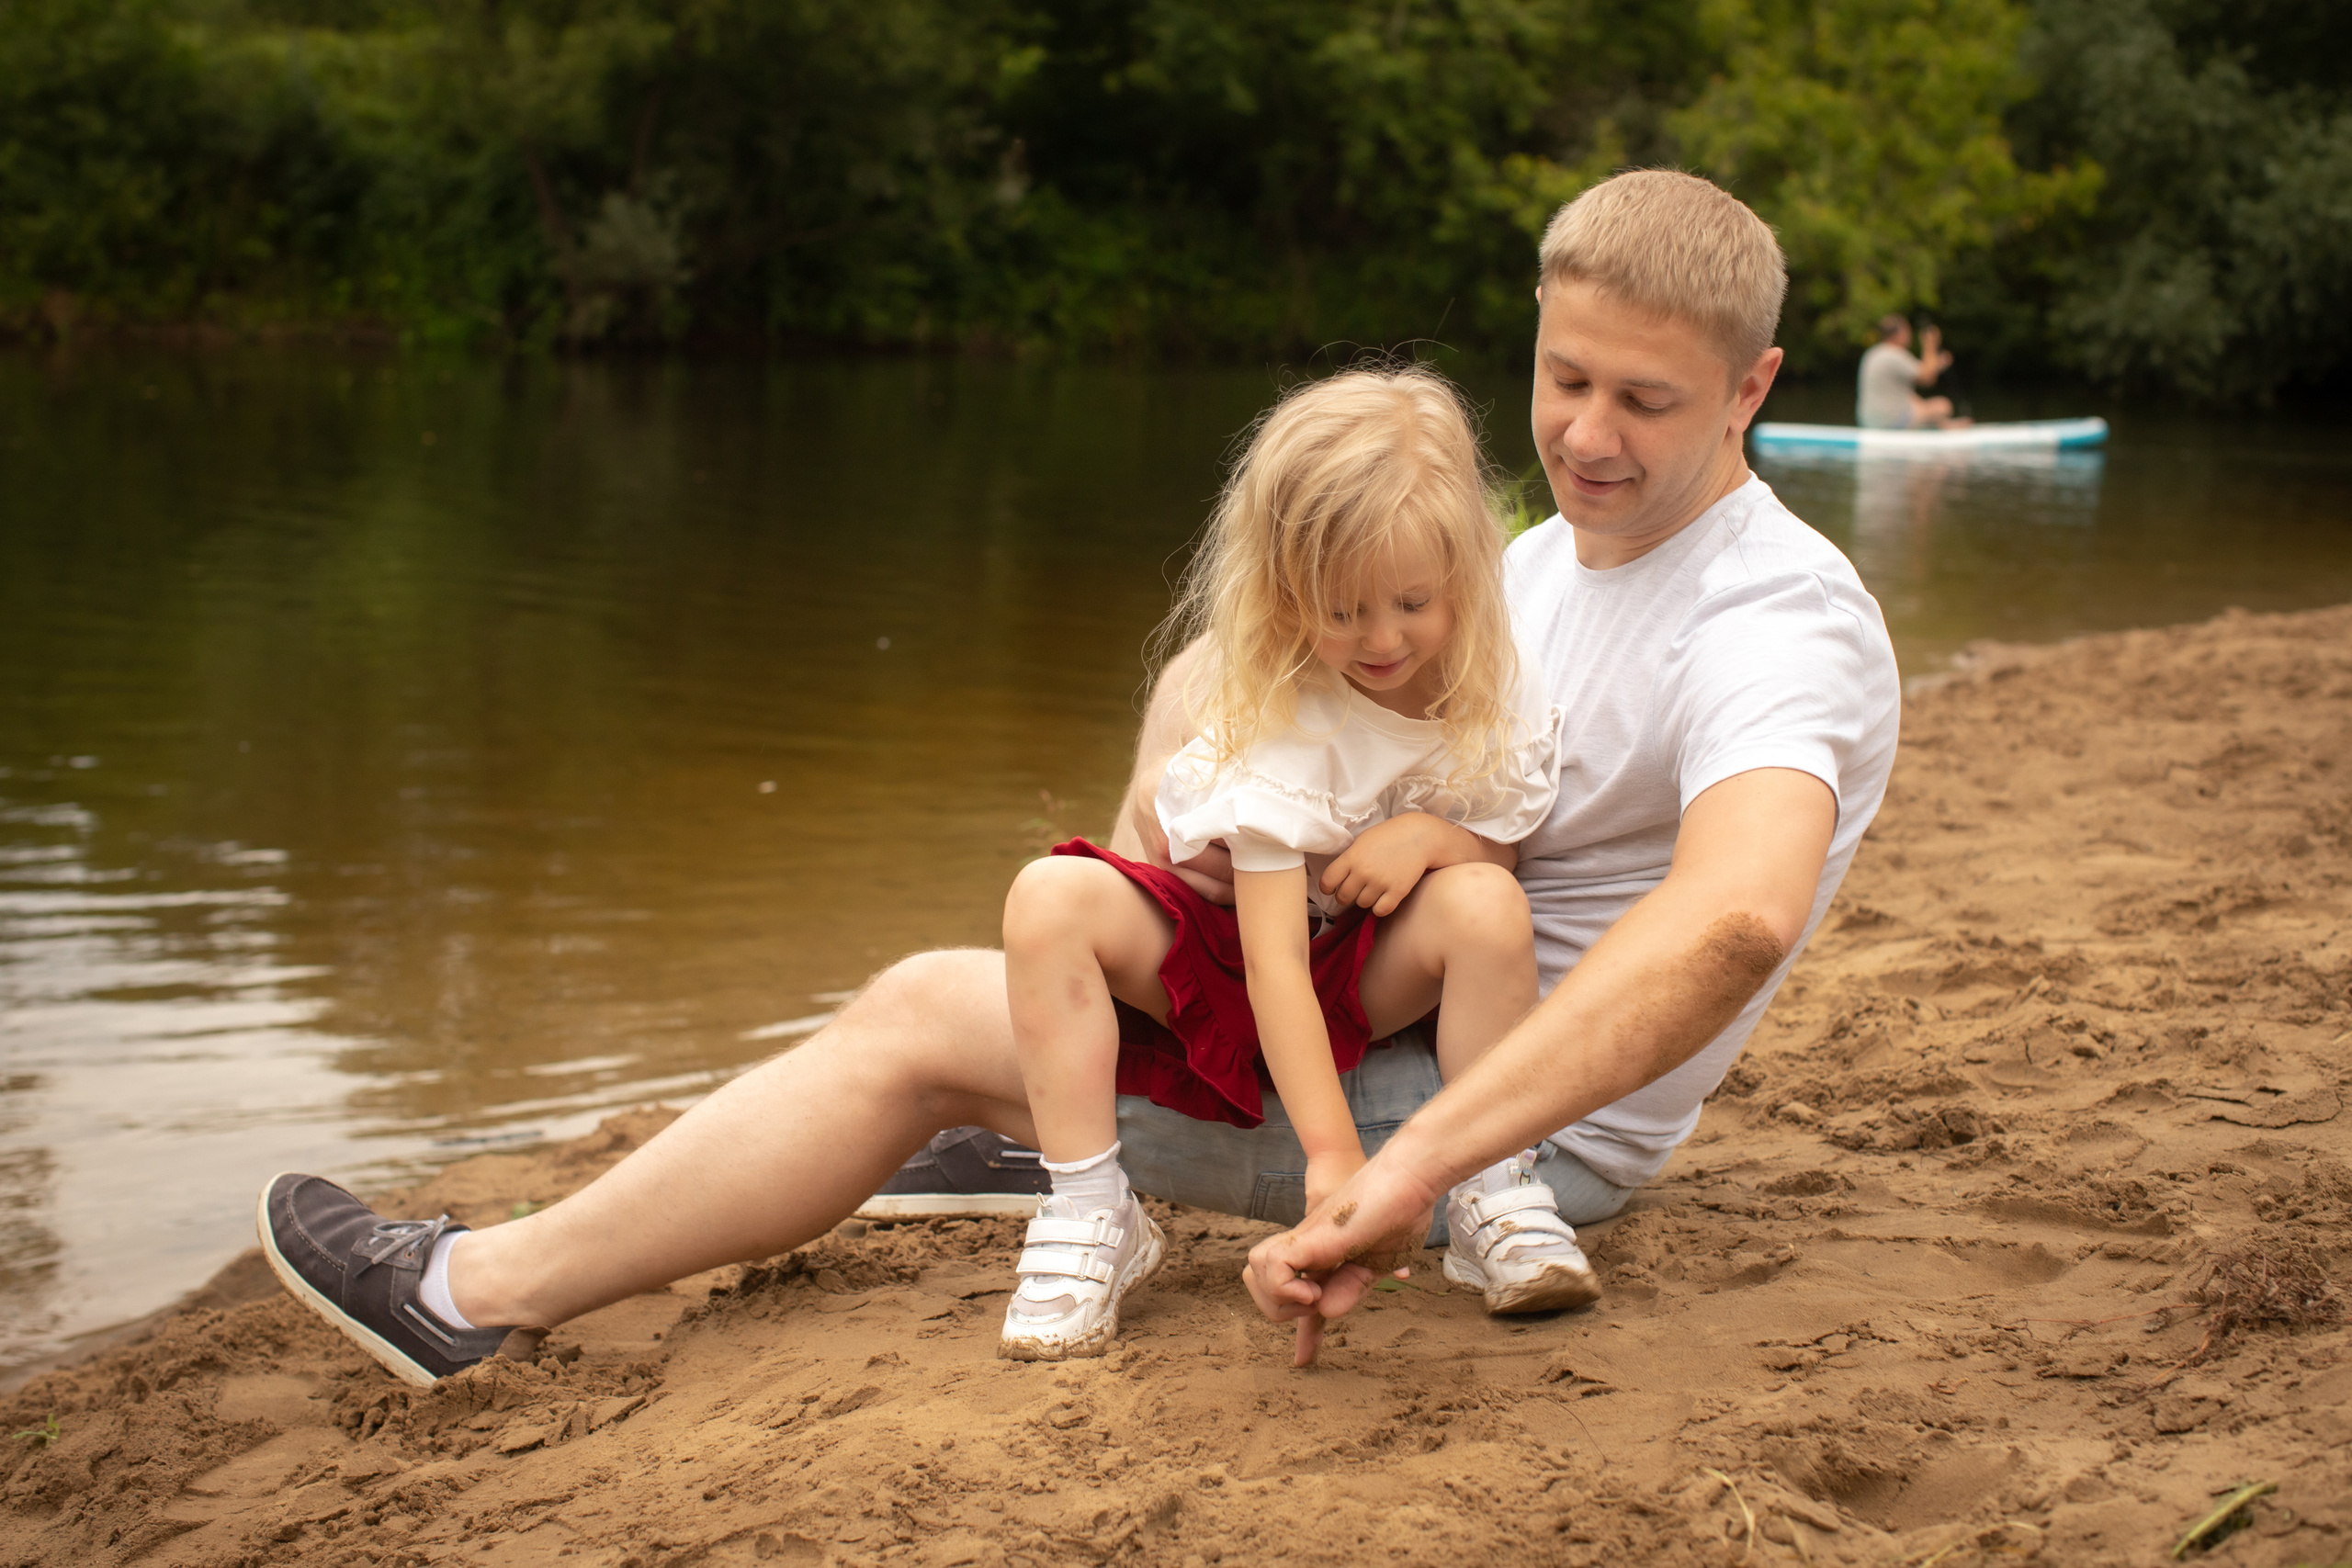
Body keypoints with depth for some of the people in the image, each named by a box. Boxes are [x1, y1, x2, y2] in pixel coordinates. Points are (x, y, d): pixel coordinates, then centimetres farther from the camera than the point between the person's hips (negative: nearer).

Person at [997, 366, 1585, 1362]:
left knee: (1485, 902, -31)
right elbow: (1273, 960, -32)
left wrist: (1431, 838, -23)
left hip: (1373, 979, 2)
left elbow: (1502, 853, 4)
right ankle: (1088, 1216, -23)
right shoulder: (1272, 718, -26)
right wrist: (1331, 1157, -41)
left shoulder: (1499, 706, -12)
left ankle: (1492, 1201, -16)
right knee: (1053, 898, -29)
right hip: (1221, 960, -2)